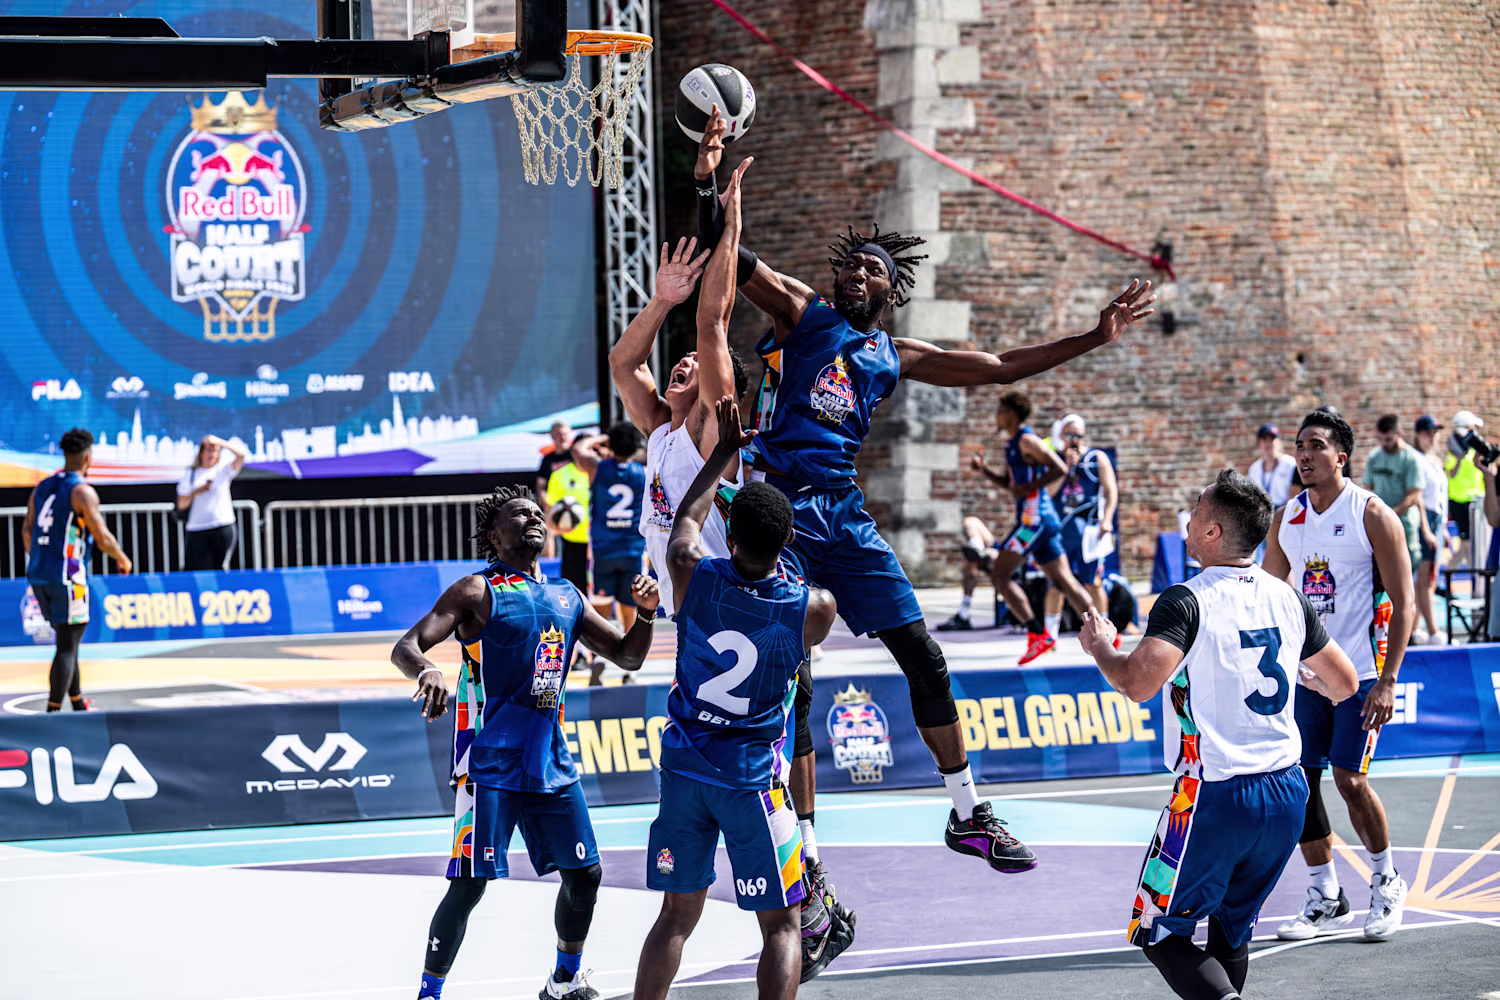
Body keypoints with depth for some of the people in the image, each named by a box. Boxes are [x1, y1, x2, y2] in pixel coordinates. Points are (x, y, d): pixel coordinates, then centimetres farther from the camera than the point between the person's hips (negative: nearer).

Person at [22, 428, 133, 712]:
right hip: (67, 577, -8)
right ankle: (52, 712, -9)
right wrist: (122, 559, 4)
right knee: (67, 647, -4)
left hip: (38, 575, 8)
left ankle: (79, 706, 28)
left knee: (68, 641, 20)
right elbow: (102, 537, -14)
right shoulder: (83, 492, -11)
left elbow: (27, 530, 15)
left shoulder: (42, 487, 11)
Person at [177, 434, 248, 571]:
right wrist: (196, 492, -9)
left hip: (223, 527, -1)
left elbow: (241, 454, -7)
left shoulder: (223, 469, 9)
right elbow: (181, 504, 8)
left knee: (221, 568, -4)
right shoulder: (190, 475, 11)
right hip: (196, 528, 1)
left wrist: (219, 442, -13)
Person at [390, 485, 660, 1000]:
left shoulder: (567, 597, 13)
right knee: (469, 884, -11)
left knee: (584, 873, 10)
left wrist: (645, 611, 1)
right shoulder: (479, 591, -6)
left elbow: (627, 656, 20)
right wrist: (427, 670, -38)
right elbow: (406, 646, -15)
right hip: (489, 761, -6)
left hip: (551, 763, 6)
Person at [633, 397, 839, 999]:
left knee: (677, 915, 15)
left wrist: (727, 450, 24)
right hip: (754, 777, -3)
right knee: (782, 925, 5)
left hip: (683, 768, 3)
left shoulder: (692, 576, -12)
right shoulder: (813, 609, -15)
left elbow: (687, 519, 11)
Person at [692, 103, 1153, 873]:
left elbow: (997, 368, 20)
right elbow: (723, 254, -6)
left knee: (922, 656, 4)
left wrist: (1092, 340, 17)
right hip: (782, 506, -5)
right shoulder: (800, 313, 6)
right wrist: (708, 182, -23)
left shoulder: (895, 358, 16)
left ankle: (968, 816, 14)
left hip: (845, 514, 5)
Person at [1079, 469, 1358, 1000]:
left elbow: (1138, 683, -25)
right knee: (1231, 931, 22)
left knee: (1159, 934, 5)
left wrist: (1099, 646, -5)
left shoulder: (1185, 602, -13)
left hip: (1215, 795, -6)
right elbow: (1345, 684, 15)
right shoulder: (1289, 598, 5)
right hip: (1287, 793, 6)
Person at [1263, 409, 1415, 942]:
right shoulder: (1287, 518, 7)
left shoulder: (1372, 515, -9)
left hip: (1360, 672, -6)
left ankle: (1387, 883, 11)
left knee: (1351, 781, -12)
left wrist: (1388, 682, -16)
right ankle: (1325, 898, 13)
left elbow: (1404, 603, -10)